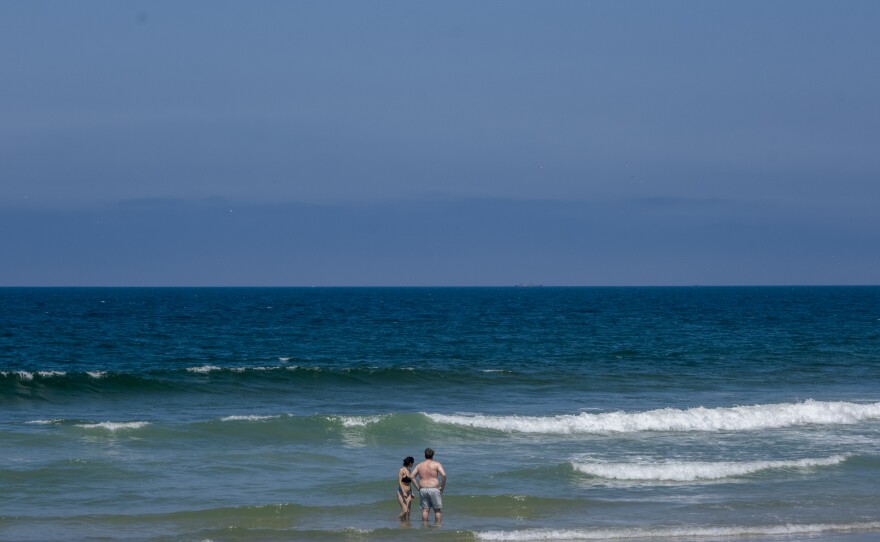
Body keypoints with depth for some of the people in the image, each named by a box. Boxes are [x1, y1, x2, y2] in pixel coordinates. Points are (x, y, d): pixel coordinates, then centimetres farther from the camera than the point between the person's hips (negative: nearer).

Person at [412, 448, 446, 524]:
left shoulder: (419, 465, 12)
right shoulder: (436, 464, 0)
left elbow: (411, 477, 6)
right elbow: (444, 475, -14)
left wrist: (418, 487, 7)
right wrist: (442, 487, -4)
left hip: (422, 490, 4)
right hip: (434, 489, -4)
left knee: (425, 509, 6)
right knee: (438, 509, 6)